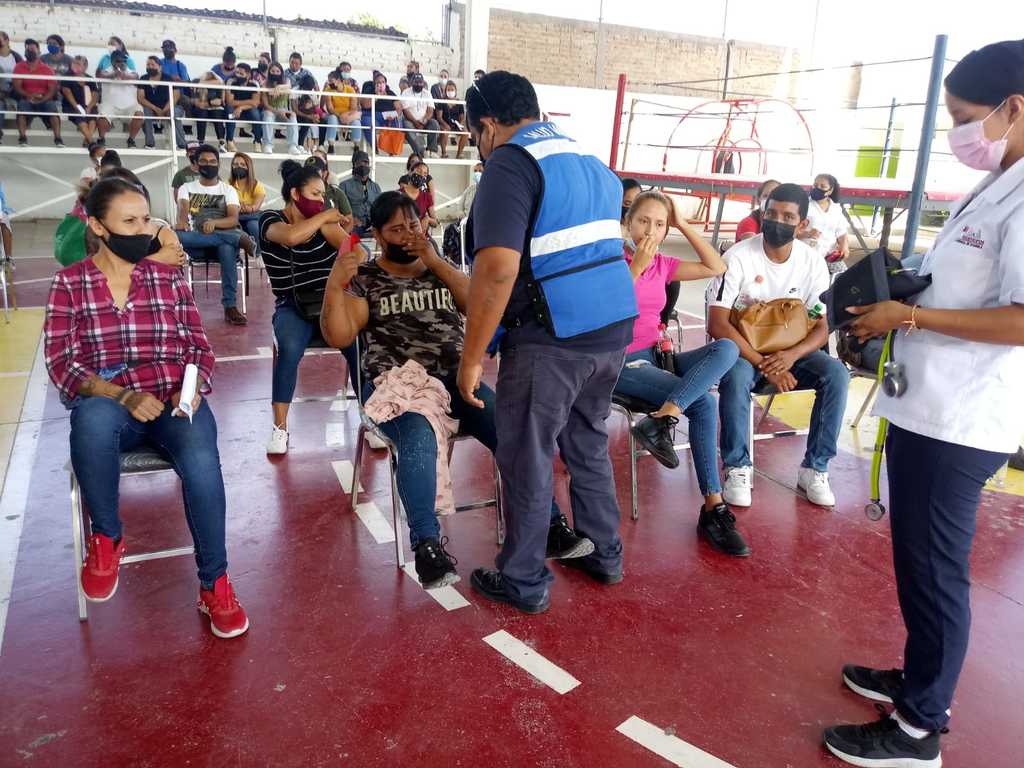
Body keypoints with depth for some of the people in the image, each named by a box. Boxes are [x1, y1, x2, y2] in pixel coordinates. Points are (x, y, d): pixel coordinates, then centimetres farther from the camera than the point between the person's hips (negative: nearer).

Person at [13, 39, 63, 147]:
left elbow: (53, 89, -2)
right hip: (27, 99, 0)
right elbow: (17, 87, 1)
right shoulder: (19, 67, 9)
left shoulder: (47, 69, 7)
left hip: (44, 100, 0)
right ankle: (22, 138, -34)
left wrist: (42, 99, -19)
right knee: (22, 104, -31)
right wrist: (29, 96, -18)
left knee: (52, 106, -31)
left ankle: (58, 138, -37)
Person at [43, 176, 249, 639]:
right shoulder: (69, 283, 5)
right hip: (108, 406, -1)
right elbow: (61, 363, -2)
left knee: (201, 461, -32)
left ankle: (215, 585, -14)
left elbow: (200, 349, 8)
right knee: (94, 415, -39)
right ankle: (106, 538, -12)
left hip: (173, 402, 1)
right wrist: (123, 396, -19)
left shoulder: (169, 278, 9)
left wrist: (191, 389, -14)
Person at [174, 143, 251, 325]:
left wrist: (214, 223, -25)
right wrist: (182, 221, -30)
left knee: (227, 248, -38)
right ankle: (238, 238, -33)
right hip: (196, 243, 2)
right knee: (176, 236, -33)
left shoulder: (228, 190, 13)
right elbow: (182, 211, -5)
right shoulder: (186, 188, 16)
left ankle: (230, 306, -37)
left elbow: (234, 219, -4)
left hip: (223, 238, -2)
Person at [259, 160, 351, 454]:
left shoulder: (324, 219, 9)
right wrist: (324, 217, -12)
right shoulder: (271, 220, 0)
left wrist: (329, 224, -17)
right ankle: (280, 427, -19)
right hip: (292, 307, -2)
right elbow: (290, 236, -24)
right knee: (290, 349, -33)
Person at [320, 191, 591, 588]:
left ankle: (550, 527, -10)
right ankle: (427, 544, -24)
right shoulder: (365, 279, 8)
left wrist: (436, 261, -4)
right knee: (418, 439, -36)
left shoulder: (441, 268, 18)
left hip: (453, 379, 3)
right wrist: (335, 285, -17)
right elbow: (338, 337, -2)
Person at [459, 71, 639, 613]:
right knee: (588, 444, 23)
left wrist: (471, 358, -16)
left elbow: (497, 269, -23)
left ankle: (524, 582, 22)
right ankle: (605, 554, 37)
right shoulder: (592, 162, 17)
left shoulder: (511, 163, -11)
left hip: (553, 338, -8)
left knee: (527, 459, 7)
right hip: (614, 326, 8)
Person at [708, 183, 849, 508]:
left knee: (836, 373, -23)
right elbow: (717, 324, -21)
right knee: (736, 376, -36)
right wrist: (764, 365, -28)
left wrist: (792, 355, -27)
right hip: (743, 348, -3)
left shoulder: (813, 263, -5)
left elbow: (822, 326, -4)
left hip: (789, 351, 4)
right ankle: (738, 467, -17)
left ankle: (814, 468, -9)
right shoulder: (738, 257, -16)